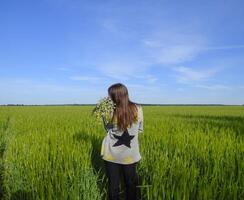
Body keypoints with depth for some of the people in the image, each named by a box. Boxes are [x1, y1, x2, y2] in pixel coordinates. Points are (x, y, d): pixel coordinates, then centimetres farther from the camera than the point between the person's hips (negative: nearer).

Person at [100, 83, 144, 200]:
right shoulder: (138, 109, -11)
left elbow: (107, 130, 0)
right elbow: (140, 130, 3)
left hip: (112, 155, -1)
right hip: (130, 155, 2)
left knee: (113, 184, 18)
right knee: (131, 183, 22)